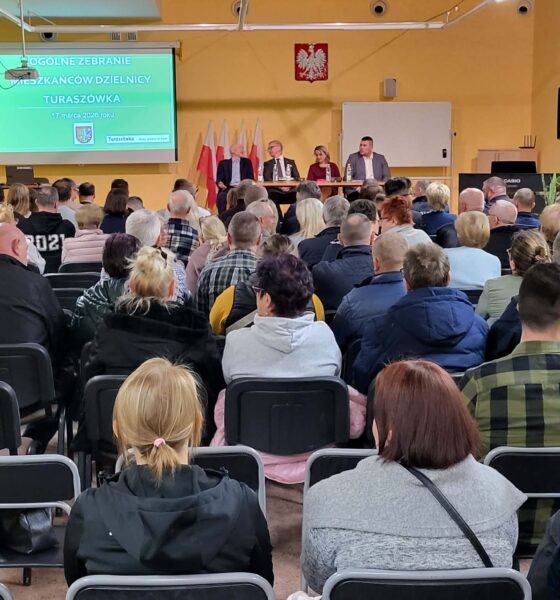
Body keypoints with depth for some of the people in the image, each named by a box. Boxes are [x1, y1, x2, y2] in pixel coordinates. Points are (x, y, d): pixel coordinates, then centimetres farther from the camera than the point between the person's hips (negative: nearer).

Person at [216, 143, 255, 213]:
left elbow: (251, 178, 11)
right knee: (221, 197, -33)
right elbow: (219, 178, 5)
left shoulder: (247, 162, 18)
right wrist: (220, 183, -19)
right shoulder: (223, 163, 13)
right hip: (228, 188, 0)